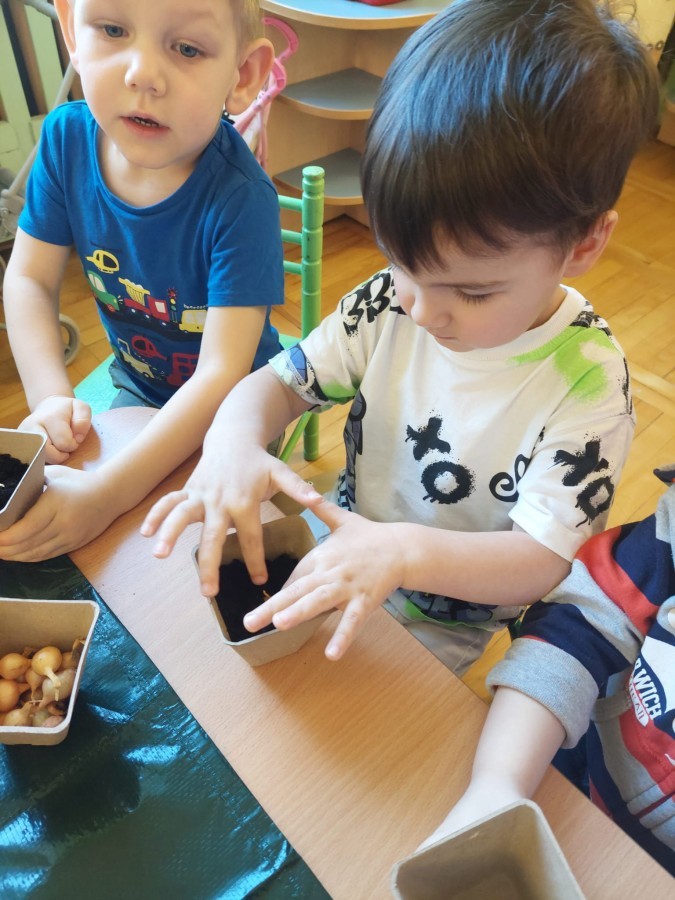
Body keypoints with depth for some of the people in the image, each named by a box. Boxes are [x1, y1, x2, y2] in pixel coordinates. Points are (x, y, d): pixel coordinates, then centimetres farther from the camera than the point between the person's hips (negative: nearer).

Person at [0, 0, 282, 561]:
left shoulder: (240, 199, -33)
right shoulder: (68, 137, -16)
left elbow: (222, 375, -35)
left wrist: (106, 494, -42)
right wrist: (50, 398, -22)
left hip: (229, 407, -4)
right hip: (136, 386, 5)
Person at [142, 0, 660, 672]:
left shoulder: (585, 381, -26)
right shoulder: (392, 303, -15)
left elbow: (540, 561, -26)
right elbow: (279, 382, -10)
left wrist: (405, 550, -43)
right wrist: (234, 441, -33)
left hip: (442, 624, -3)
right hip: (339, 543, 4)